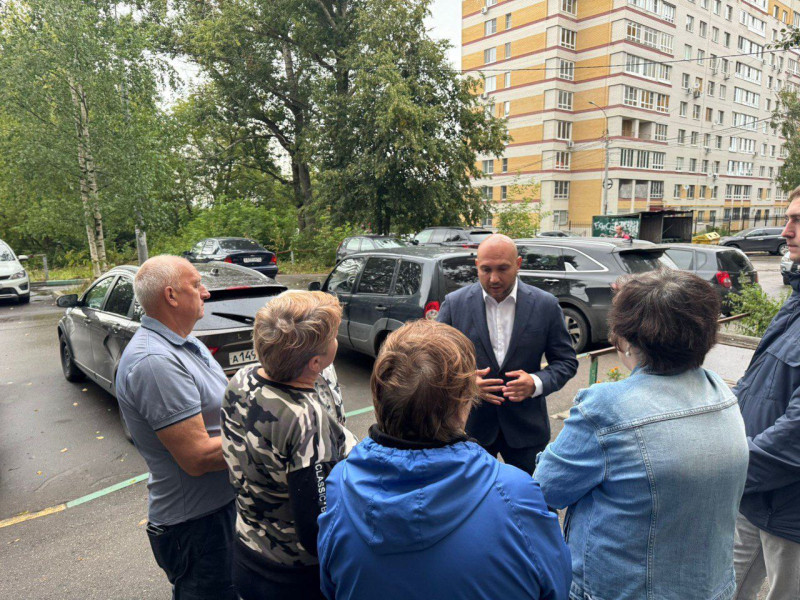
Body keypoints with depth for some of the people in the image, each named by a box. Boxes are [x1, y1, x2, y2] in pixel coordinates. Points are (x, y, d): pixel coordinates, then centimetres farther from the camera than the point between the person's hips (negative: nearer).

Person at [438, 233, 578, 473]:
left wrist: (537, 383, -17)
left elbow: (566, 361, 2)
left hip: (526, 426, 1)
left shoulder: (546, 305, -4)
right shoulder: (455, 304, -5)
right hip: (470, 426, 0)